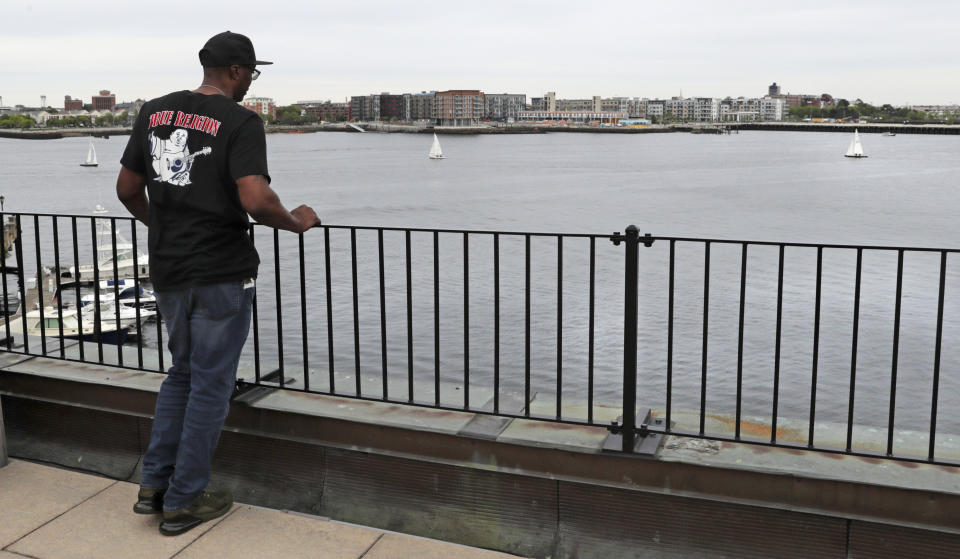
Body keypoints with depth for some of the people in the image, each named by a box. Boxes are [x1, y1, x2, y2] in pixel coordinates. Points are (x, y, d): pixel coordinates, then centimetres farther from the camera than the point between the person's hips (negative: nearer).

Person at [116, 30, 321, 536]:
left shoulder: (155, 112, 7)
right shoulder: (240, 122, -13)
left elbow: (127, 188, 12)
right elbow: (255, 200, -25)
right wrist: (296, 223, -7)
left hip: (167, 270, 7)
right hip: (221, 272, -6)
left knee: (182, 372, 23)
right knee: (210, 385, 6)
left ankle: (154, 483, 24)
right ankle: (183, 502, 16)